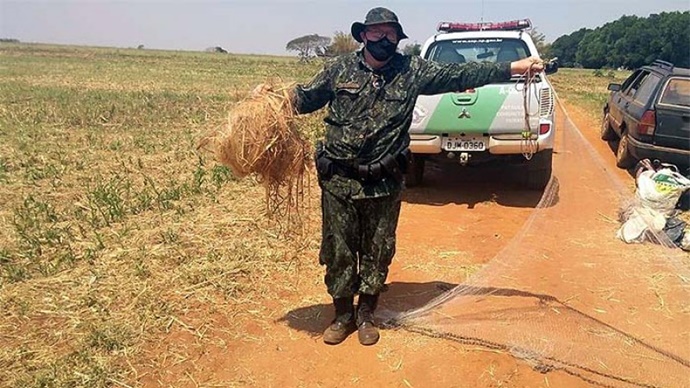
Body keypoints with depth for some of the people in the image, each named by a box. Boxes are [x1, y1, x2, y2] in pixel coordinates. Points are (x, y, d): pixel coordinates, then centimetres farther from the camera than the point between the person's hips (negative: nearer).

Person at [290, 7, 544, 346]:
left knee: (378, 252, 11)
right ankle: (342, 315, 29)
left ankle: (366, 315, 32)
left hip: (384, 184, 1)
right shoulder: (340, 69, 1)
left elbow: (461, 75, 0)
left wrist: (517, 67, -2)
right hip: (338, 181, 0)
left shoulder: (412, 71, 1)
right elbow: (306, 98, 9)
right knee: (338, 251, 8)